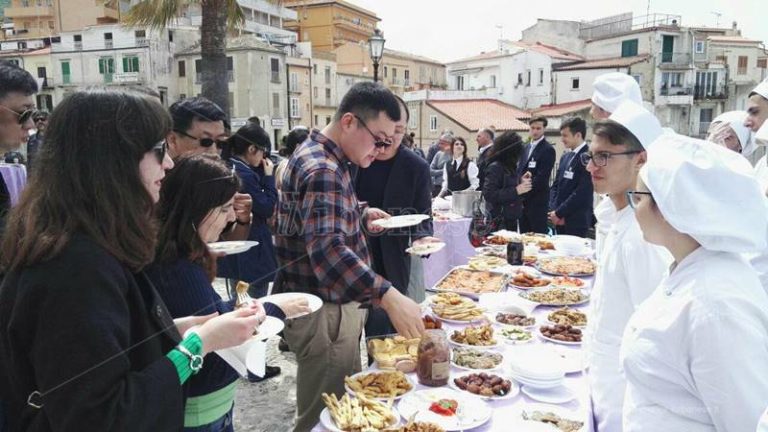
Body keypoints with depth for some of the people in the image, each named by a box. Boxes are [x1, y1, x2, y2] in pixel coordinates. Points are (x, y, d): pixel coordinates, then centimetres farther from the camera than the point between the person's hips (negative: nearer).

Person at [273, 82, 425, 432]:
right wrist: (388, 297, -46)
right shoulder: (321, 170, -23)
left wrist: (362, 217, 9)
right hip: (321, 314, -10)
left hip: (335, 304, 10)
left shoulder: (323, 158, 10)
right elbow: (328, 250, -38)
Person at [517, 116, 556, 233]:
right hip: (523, 200, 7)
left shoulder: (548, 149, -10)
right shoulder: (526, 147, 14)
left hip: (537, 200, -7)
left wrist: (523, 195, -15)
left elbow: (541, 177, -16)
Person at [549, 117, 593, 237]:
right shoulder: (565, 157, 14)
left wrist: (559, 213, -11)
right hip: (560, 220, 7)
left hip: (576, 222, -7)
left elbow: (582, 193, -18)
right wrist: (554, 211, 0)